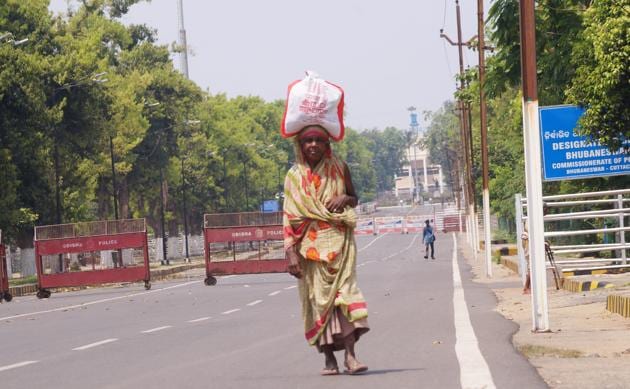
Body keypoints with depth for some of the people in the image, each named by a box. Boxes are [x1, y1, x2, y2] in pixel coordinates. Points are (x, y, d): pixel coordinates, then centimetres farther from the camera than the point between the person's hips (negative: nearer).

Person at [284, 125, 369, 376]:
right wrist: (291, 253, -9)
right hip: (311, 245, 0)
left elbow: (355, 198, 18)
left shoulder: (339, 169, 7)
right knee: (319, 298, 0)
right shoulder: (295, 176, 3)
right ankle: (329, 358, 6)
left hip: (339, 241, 0)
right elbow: (289, 218, -1)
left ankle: (350, 354, -17)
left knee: (343, 292, -12)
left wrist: (345, 198, -7)